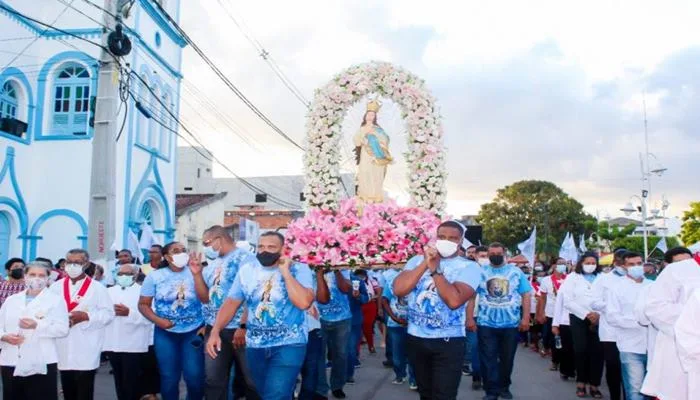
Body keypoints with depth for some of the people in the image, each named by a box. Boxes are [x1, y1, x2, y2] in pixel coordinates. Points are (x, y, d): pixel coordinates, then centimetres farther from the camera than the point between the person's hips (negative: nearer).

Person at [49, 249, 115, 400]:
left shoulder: (97, 288, -1)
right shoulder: (56, 287, 9)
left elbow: (108, 313, -4)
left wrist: (86, 316, -17)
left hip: (86, 350, -3)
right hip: (63, 349, 3)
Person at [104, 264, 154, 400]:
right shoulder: (109, 291, 16)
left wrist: (129, 313, -21)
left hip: (133, 345, -5)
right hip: (113, 344, 5)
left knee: (132, 382, -3)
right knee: (119, 382, 13)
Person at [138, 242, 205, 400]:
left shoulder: (195, 273, -4)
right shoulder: (155, 276, 0)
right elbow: (143, 304, 1)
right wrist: (157, 320, -11)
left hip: (193, 331, -1)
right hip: (166, 333, 1)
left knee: (195, 375, -3)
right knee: (169, 377, 8)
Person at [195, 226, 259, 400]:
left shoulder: (244, 258, -7)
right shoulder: (213, 264, 15)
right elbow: (205, 297, 14)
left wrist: (243, 326, -20)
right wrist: (197, 273, 3)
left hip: (238, 329, -7)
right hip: (214, 329, 7)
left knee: (250, 378, 3)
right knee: (214, 379, 9)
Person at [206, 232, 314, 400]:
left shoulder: (299, 269, -9)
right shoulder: (247, 270, 4)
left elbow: (304, 303, -24)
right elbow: (231, 303, 7)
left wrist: (285, 272, -20)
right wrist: (215, 331, -6)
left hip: (289, 345, -5)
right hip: (255, 346, 5)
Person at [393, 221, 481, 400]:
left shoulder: (469, 267, -7)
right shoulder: (417, 260, 3)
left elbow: (454, 300, -24)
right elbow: (398, 290, -12)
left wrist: (434, 269, -20)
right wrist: (425, 264, -18)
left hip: (448, 342, -4)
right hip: (415, 338, 4)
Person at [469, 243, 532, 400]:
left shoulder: (516, 272, 3)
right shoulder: (480, 272, 1)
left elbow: (526, 295, 2)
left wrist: (526, 318, -5)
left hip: (511, 324, 1)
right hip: (486, 324, -1)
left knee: (507, 358, 13)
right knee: (488, 359, 2)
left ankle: (504, 387, 30)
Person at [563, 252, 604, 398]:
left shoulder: (602, 278, 8)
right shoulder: (573, 277, 5)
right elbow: (568, 301, -2)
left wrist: (599, 314, -15)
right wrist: (586, 314, -11)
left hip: (598, 319, 1)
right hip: (578, 318, -1)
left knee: (597, 351, -5)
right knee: (581, 350, -4)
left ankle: (594, 385, 6)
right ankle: (581, 383, 12)